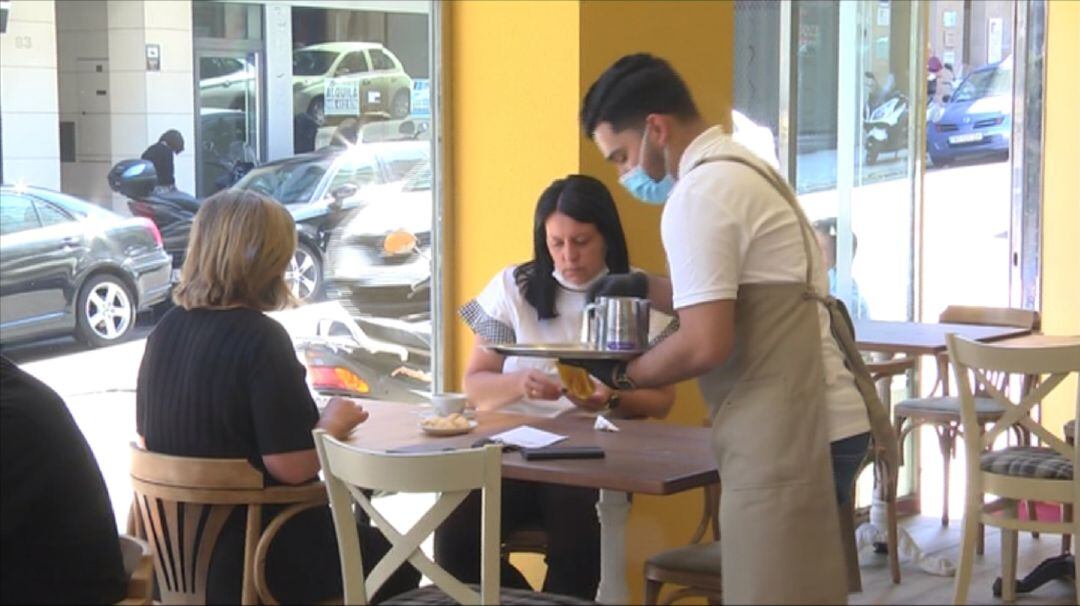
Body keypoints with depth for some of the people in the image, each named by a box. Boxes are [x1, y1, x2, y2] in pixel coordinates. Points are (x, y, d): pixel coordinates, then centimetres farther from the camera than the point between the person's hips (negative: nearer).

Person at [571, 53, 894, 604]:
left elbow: (706, 344, -18)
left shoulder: (699, 194, -14)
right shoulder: (740, 169, 17)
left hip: (789, 430, -10)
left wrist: (621, 374, -4)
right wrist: (646, 289, 21)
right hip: (815, 417, 10)